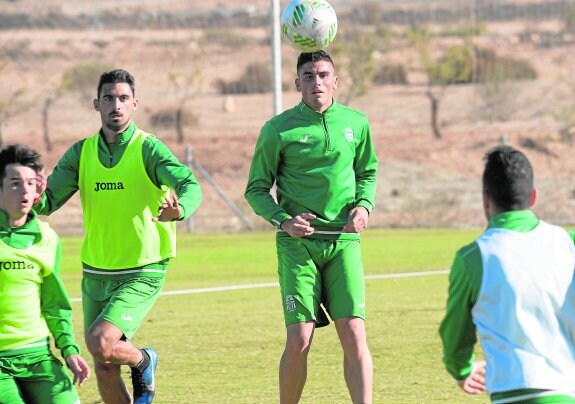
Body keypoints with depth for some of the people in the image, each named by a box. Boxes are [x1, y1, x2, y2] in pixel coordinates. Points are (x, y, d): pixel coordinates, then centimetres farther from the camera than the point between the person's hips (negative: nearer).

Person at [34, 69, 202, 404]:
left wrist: (179, 209, -46)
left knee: (100, 343, -23)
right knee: (104, 371, 7)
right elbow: (48, 200, 0)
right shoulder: (82, 152, 4)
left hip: (142, 275, -5)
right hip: (95, 274, 5)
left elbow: (190, 186, -23)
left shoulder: (148, 149, -9)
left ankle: (143, 361, 10)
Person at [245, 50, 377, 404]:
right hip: (298, 243, -2)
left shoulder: (356, 123, 7)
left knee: (353, 333, -9)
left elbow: (367, 173, 22)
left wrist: (363, 205, 2)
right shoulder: (278, 129, -2)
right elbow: (256, 190, 5)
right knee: (299, 339, -8)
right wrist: (283, 221, -11)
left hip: (343, 240, 2)